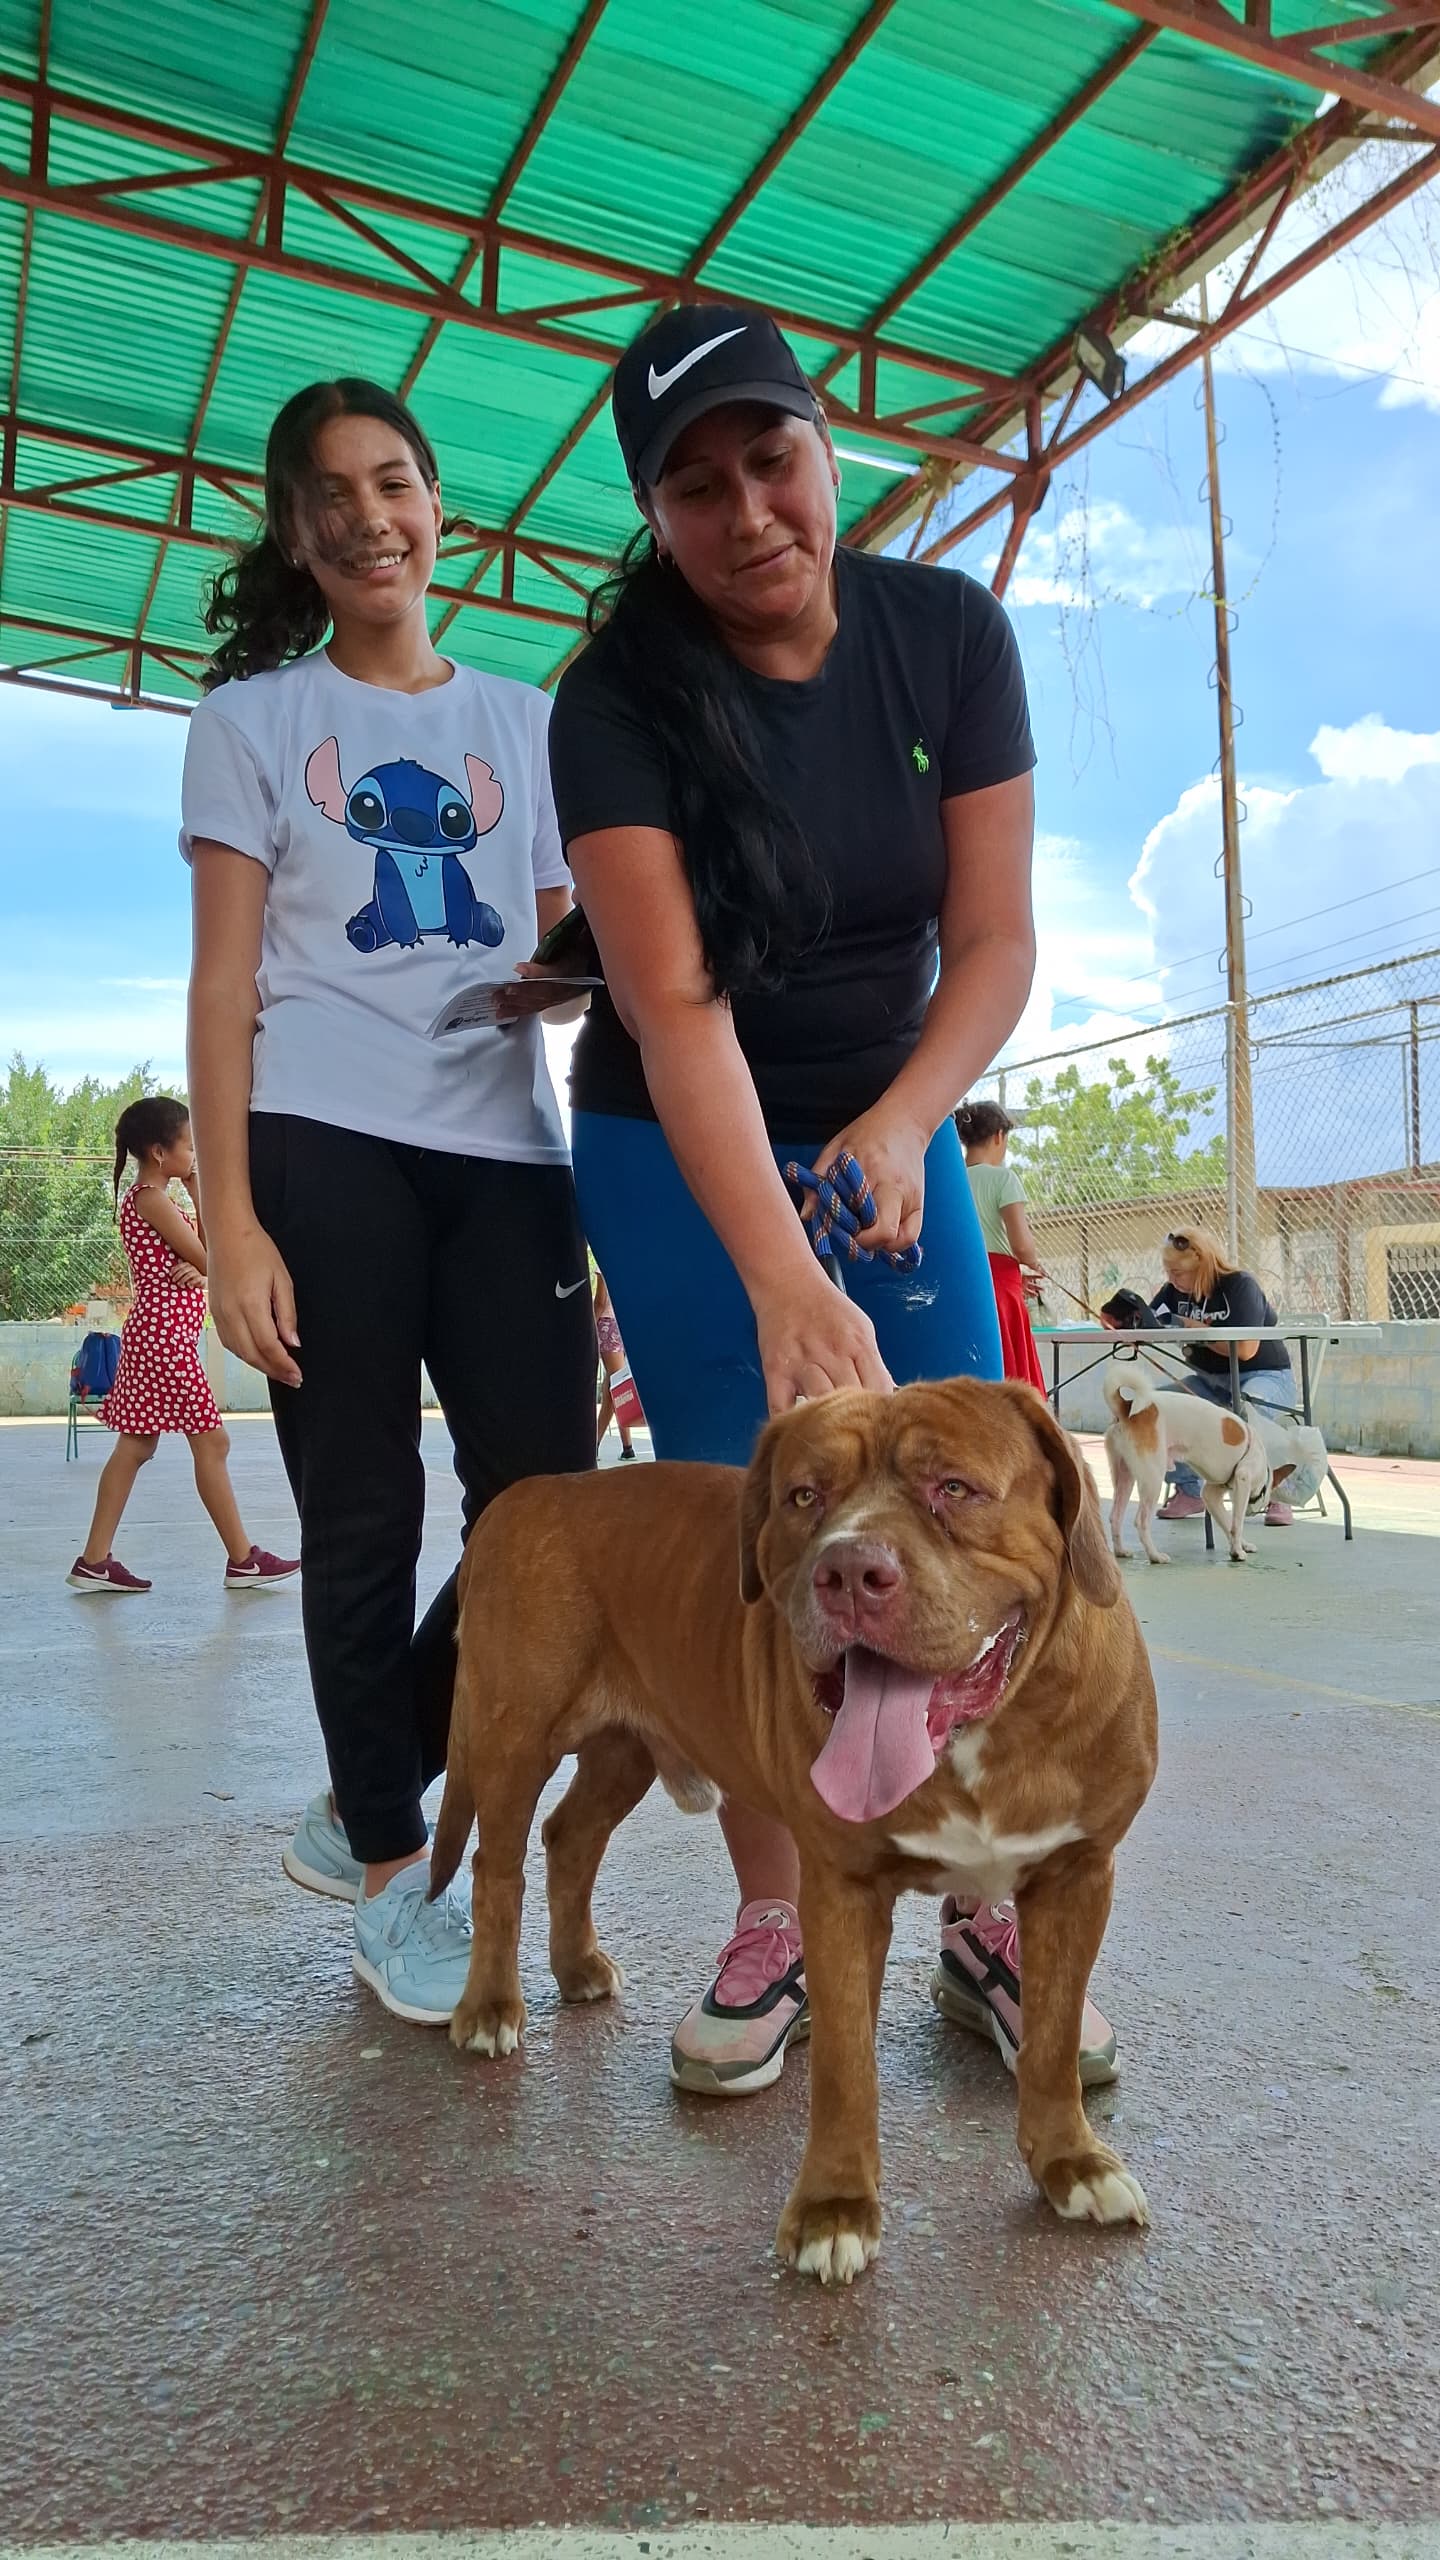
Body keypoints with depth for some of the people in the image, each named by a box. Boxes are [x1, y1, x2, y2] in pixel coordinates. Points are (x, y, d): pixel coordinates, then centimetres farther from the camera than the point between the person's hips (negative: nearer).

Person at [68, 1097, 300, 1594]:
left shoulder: (149, 1198, 17)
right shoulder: (152, 1199, -13)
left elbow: (199, 1255, 17)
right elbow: (209, 1263, -12)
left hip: (153, 1334, 10)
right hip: (166, 1334, -10)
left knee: (135, 1446, 9)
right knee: (211, 1442, -4)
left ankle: (94, 1561, 10)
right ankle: (242, 1559, 3)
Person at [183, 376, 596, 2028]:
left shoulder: (525, 725, 18)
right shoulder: (254, 718, 11)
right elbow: (224, 982, 2)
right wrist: (229, 1221, -9)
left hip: (506, 1155, 3)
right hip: (321, 1149, -2)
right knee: (364, 1524, 1)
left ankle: (360, 1800, 21)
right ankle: (392, 1874, 19)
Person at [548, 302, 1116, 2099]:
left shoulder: (948, 634, -6)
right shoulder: (617, 699, -15)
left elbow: (997, 938, -7)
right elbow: (675, 1002, -27)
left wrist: (900, 1127, -25)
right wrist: (784, 1282, -38)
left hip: (895, 1127, 3)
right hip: (678, 1156, -2)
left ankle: (988, 1919, 10)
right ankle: (772, 1927, 10)